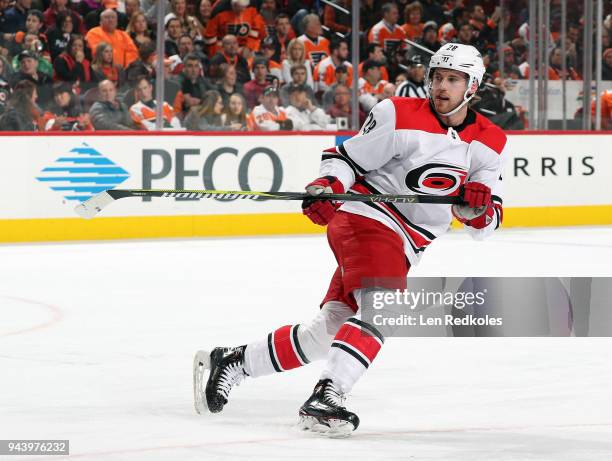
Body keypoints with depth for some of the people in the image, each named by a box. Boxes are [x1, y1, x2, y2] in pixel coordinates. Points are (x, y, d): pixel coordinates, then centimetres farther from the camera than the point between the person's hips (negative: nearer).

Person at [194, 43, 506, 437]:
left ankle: (229, 361, 18)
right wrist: (323, 187, -20)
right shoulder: (400, 116, -7)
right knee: (382, 310, -29)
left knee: (328, 331, 7)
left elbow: (486, 224, 2)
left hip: (401, 249, 6)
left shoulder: (489, 144, 6)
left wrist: (478, 205, -20)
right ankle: (325, 399, -36)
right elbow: (347, 157, -1)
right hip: (367, 220, -6)